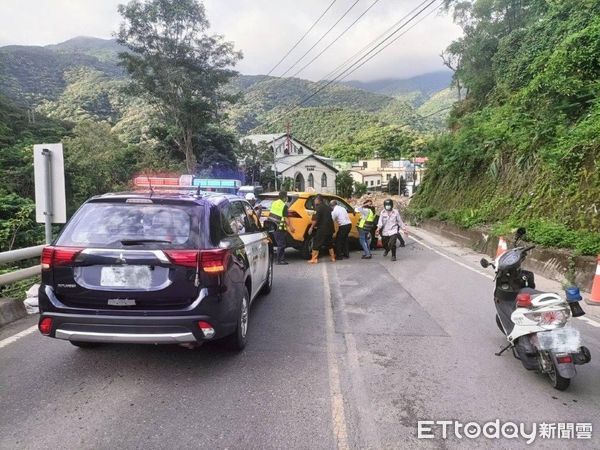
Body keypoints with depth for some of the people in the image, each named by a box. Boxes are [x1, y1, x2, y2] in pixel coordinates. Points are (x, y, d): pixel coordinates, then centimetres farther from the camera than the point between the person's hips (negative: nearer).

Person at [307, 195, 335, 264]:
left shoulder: (319, 207, -10)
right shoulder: (328, 207, 14)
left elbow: (316, 219, -17)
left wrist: (311, 227, -13)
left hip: (322, 229, -8)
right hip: (330, 229, 8)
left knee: (316, 243, -3)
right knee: (329, 243, 19)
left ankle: (314, 259, -6)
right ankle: (333, 257, 22)